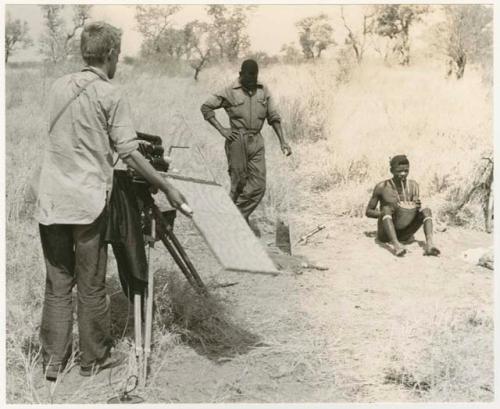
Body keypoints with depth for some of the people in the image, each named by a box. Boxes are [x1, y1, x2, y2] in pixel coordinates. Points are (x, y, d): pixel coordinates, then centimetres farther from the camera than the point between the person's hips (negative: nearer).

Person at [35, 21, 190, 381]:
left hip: (51, 201, 5)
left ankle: (53, 359, 17)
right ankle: (94, 358, 21)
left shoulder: (59, 86, 8)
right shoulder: (112, 96, -8)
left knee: (57, 284, 12)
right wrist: (167, 188, -8)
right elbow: (129, 153, -12)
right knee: (91, 286, 8)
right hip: (88, 202, -4)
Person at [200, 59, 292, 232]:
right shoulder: (229, 92, -1)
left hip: (256, 141, 4)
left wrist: (282, 142, 2)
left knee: (258, 185, -1)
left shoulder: (263, 91, 9)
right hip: (237, 141, -4)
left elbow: (273, 117, 10)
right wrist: (221, 130, -6)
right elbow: (206, 107, 2)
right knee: (239, 183, 2)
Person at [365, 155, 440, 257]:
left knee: (426, 210, -15)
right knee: (387, 208, -30)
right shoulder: (382, 187, -8)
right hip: (385, 234, -3)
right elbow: (368, 211, -2)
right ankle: (396, 244, -51)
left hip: (404, 234, 3)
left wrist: (418, 207, -23)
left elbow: (415, 210, 1)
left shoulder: (413, 186, 2)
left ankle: (429, 243, -40)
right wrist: (383, 213, -22)